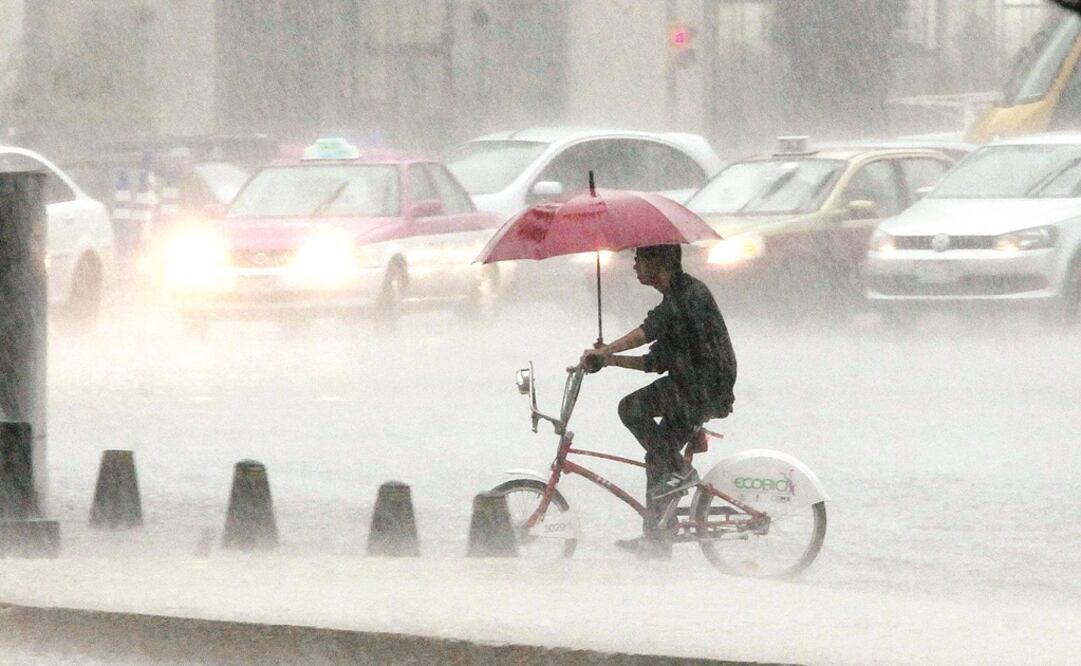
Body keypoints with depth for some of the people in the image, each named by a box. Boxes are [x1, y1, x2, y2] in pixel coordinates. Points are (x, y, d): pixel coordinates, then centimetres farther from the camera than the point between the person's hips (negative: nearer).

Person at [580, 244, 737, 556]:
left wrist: (604, 351, -28)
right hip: (692, 394, 10)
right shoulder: (672, 301, 21)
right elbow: (658, 362, 21)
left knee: (632, 408, -19)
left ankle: (680, 471, -12)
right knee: (657, 457, 11)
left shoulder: (691, 292, -10)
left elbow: (650, 329, -25)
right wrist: (609, 359, 12)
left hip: (708, 389, -10)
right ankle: (654, 537, 17)